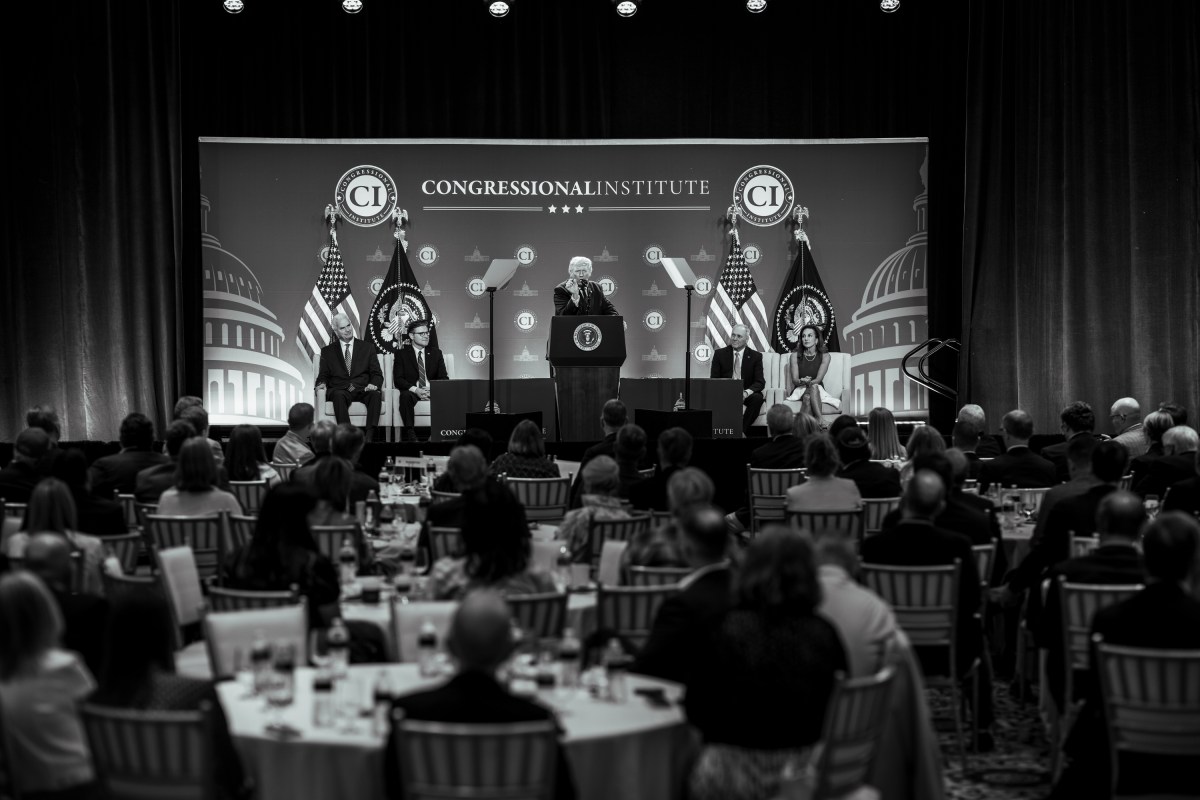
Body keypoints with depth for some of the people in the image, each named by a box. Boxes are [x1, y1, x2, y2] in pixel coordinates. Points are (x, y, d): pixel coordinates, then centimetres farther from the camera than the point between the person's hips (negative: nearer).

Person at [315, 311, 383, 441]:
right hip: (340, 390, -1)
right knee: (339, 395, -38)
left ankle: (369, 436, -42)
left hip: (363, 391, 1)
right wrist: (322, 384, -13)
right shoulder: (327, 351, 16)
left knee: (375, 395, -34)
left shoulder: (367, 347, 16)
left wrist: (373, 385, -12)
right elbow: (323, 376, 12)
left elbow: (377, 374, 11)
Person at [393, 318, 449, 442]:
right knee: (405, 396, -37)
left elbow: (444, 378, 10)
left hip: (433, 391, 2)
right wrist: (415, 390, -19)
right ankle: (410, 436, -42)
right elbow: (398, 379, -1)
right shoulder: (402, 354, 9)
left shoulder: (436, 353, 17)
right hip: (412, 391, -2)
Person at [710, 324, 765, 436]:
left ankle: (742, 430, -26)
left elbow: (760, 382, -3)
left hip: (746, 394, 0)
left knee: (758, 398, -33)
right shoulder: (720, 353, 6)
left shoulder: (756, 356, 4)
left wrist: (747, 392, -24)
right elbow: (713, 379, 3)